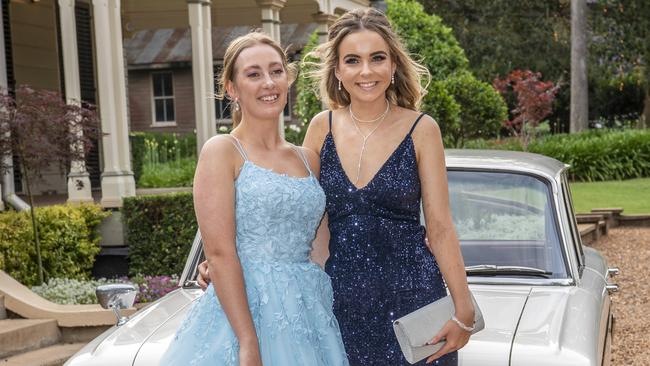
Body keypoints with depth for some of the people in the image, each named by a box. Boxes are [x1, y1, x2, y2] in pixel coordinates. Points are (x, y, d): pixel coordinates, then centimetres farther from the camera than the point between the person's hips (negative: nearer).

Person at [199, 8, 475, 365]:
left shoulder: (420, 129, -4)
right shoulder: (322, 128, 2)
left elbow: (439, 227, -3)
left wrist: (463, 310, -7)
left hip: (411, 288, -2)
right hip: (342, 292, 2)